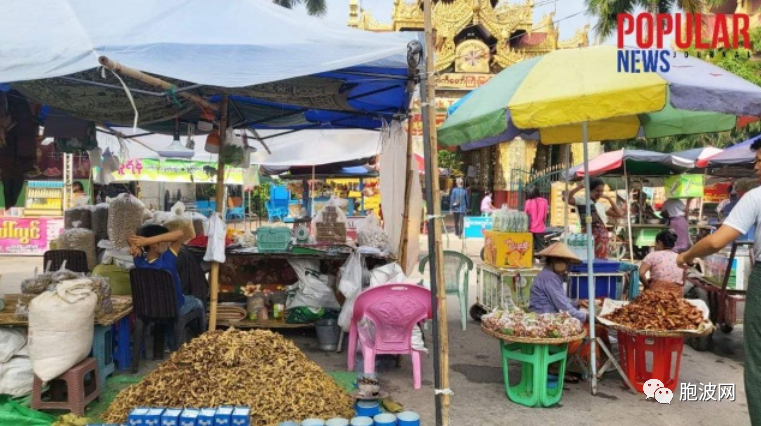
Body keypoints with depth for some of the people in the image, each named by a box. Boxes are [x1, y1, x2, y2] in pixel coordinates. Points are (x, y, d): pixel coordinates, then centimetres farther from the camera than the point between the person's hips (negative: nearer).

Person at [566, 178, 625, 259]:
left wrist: (609, 198, 14)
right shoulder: (582, 200, 0)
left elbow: (620, 214, 15)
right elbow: (568, 199, -17)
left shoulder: (602, 205, 17)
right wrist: (580, 187, -20)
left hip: (602, 237, 6)